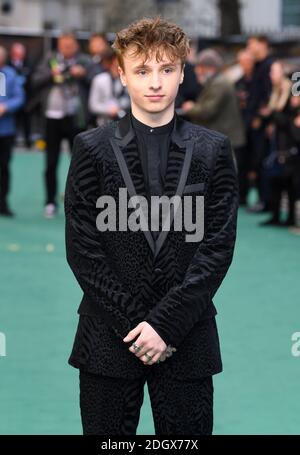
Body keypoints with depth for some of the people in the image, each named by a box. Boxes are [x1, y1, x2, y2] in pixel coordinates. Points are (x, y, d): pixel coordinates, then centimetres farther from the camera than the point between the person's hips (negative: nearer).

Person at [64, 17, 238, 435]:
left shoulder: (213, 150, 3)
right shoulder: (92, 148, 1)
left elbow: (218, 246, -2)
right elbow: (82, 248, -2)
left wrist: (166, 323, -11)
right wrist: (134, 323, -9)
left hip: (187, 340, 0)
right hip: (108, 340, 0)